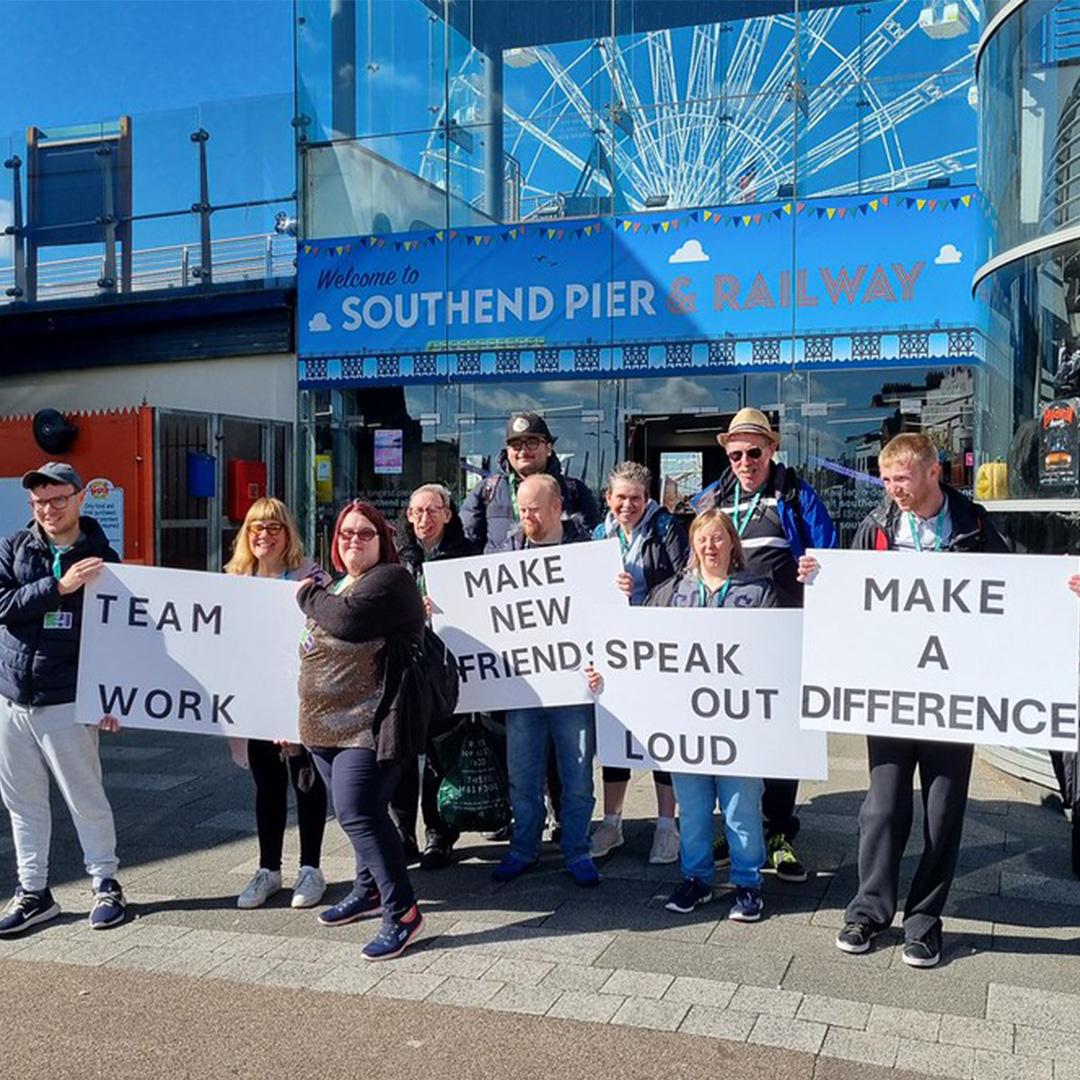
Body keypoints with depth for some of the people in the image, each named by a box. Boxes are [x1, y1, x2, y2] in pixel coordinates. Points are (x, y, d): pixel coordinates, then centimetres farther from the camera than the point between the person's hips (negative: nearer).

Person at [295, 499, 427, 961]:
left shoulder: (390, 579, -10)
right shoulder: (337, 585, 19)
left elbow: (347, 620, -23)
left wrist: (310, 595, -8)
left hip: (370, 725, -9)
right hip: (328, 724, 9)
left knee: (359, 814, -13)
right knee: (356, 813, 16)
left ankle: (401, 911, -4)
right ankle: (370, 890, 32)